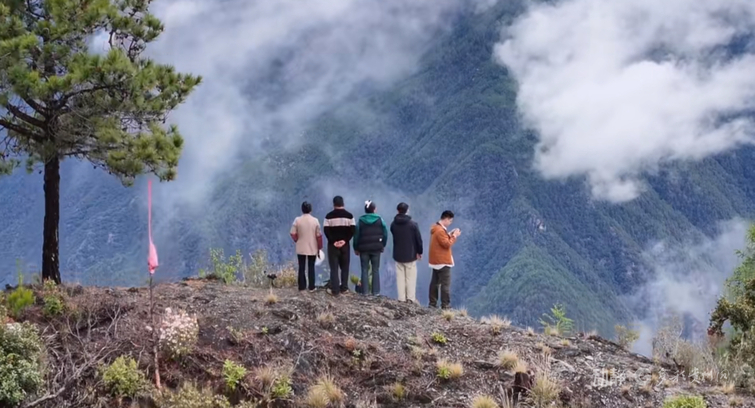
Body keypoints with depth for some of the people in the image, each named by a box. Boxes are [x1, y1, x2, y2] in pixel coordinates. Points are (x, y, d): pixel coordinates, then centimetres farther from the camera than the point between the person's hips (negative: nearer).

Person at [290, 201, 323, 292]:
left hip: (301, 248, 0)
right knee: (311, 267, 8)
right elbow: (319, 236, -5)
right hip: (312, 248, 0)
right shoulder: (315, 221, -8)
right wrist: (319, 247, 7)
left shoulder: (297, 220, -9)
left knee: (301, 267, 8)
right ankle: (311, 287, 8)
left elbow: (293, 234, -9)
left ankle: (302, 286, 10)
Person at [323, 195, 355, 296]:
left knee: (334, 267, -1)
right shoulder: (349, 215, 2)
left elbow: (326, 230, -11)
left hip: (333, 245, -2)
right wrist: (345, 240, -8)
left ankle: (335, 290, -5)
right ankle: (344, 288, 12)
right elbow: (353, 230, -4)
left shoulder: (329, 216, -5)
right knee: (345, 267, 13)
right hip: (345, 244, 2)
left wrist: (333, 241, -10)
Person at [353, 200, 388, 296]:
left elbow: (356, 235, -4)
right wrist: (383, 245, 10)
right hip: (376, 248, 0)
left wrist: (356, 248, 6)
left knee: (365, 270, 6)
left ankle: (365, 291, 3)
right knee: (375, 270, 7)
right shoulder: (379, 220, -4)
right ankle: (375, 291, 5)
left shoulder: (361, 221, -4)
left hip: (364, 248, 0)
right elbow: (385, 233, -2)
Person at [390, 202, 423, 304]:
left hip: (398, 255, 3)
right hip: (410, 255, -3)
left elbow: (394, 237, 8)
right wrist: (419, 252, 5)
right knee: (411, 276, 3)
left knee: (400, 276, 8)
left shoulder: (393, 224, -3)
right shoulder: (412, 224, -13)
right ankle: (411, 298, 1)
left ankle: (402, 298, 6)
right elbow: (418, 239, -7)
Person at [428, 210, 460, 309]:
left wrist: (450, 235, 7)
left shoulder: (436, 228, 10)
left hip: (436, 260, 11)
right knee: (445, 284, -6)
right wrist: (454, 236, -13)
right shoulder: (440, 231, -23)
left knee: (435, 282, 13)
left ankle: (433, 303, 17)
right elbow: (447, 244, -22)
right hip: (443, 261, -11)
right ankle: (445, 305, -6)